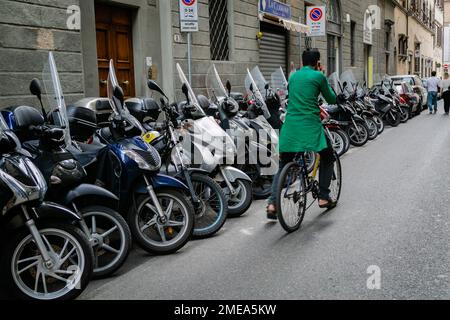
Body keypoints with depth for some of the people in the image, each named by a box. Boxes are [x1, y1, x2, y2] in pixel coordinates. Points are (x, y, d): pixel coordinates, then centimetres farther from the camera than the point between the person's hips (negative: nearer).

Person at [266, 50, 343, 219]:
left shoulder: (293, 76, 16)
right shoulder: (318, 76, 0)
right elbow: (332, 99, 10)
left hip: (290, 125, 5)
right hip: (310, 125, -5)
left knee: (283, 166, 13)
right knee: (327, 158, 18)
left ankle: (272, 203, 0)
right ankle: (323, 197, 18)